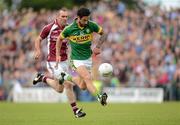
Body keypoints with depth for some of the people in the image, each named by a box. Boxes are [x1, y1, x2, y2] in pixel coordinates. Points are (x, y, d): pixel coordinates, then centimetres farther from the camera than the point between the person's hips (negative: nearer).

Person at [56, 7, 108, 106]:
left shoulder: (91, 25, -9)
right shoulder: (69, 29, -14)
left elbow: (103, 34, 3)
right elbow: (60, 39, 4)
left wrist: (98, 46, -11)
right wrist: (58, 55, 0)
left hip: (88, 58, 4)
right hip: (77, 60, -4)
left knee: (83, 86, 10)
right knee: (88, 78, -29)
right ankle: (99, 97, -43)